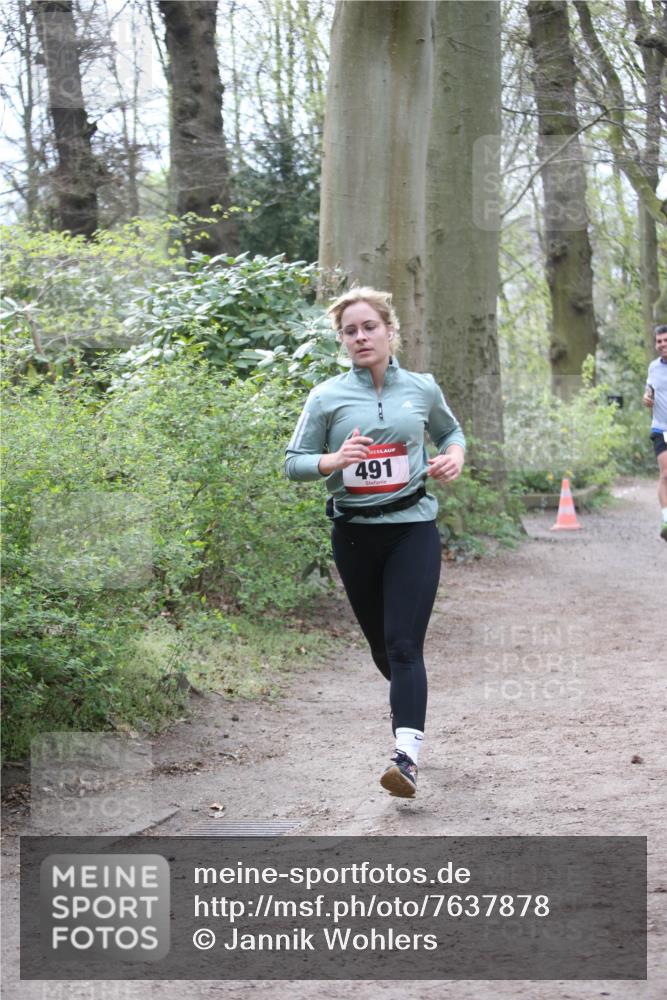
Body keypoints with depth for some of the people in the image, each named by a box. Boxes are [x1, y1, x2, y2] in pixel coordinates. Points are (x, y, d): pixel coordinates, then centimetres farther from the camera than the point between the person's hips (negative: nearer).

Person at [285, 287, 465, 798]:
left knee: (404, 645, -15)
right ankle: (410, 701, 46)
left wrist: (455, 456, -1)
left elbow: (451, 430, 22)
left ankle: (407, 757, -23)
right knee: (381, 646, 15)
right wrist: (335, 460, -17)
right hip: (355, 532, 2)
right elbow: (294, 462, 2)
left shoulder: (422, 388, 3)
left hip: (413, 529, -2)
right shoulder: (327, 397, -1)